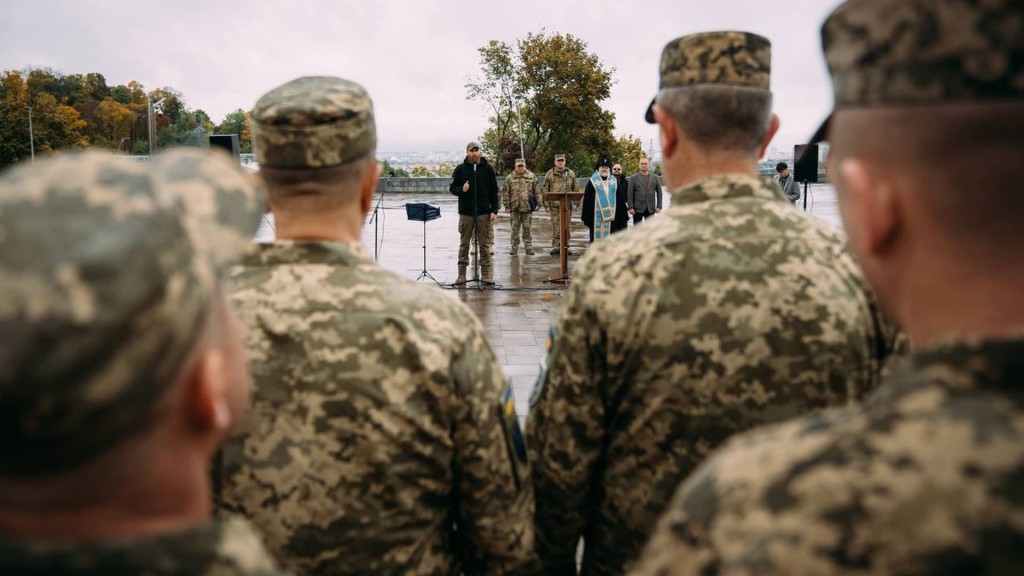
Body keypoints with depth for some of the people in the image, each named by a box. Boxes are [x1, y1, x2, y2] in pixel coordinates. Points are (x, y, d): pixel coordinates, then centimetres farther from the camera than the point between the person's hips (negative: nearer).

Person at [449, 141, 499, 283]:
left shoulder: (488, 169, 5)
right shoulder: (460, 169, 4)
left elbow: (494, 191, 5)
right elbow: (452, 187, 7)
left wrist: (494, 210, -2)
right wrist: (461, 190, -15)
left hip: (484, 212, 0)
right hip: (466, 212, 0)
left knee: (484, 244, 3)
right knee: (464, 244, 4)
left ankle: (486, 275, 8)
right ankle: (461, 275, 10)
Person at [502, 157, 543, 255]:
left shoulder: (531, 177, 4)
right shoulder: (510, 178, 3)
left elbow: (537, 191, 5)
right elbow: (505, 192, 4)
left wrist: (539, 203, 1)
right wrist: (507, 205, 0)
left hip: (528, 207, 0)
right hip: (515, 207, 0)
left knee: (527, 228, 4)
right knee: (515, 229, 4)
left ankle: (529, 247, 11)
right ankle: (514, 248, 12)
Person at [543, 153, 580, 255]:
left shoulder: (571, 174, 9)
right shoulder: (549, 174, 3)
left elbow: (576, 189, 11)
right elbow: (545, 190, 3)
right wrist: (546, 205, -3)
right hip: (554, 204, -2)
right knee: (556, 226, -3)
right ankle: (555, 246, 3)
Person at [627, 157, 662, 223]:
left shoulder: (655, 178, 7)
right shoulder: (633, 178, 2)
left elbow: (659, 193, 8)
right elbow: (630, 194, -2)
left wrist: (659, 206, 0)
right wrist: (631, 207, -9)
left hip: (651, 209, 2)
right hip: (637, 209, -2)